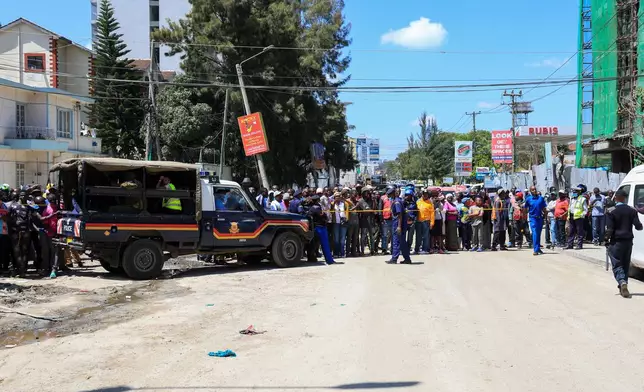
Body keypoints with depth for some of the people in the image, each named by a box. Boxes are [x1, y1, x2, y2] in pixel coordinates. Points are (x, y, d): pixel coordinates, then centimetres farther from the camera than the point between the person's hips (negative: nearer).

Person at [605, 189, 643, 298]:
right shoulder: (632, 210, 0)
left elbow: (609, 229, -13)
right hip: (628, 241, 4)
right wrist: (640, 226, 20)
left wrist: (607, 240, -2)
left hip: (616, 241, -4)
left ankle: (622, 282, -25)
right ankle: (623, 287, 22)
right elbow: (638, 226, -2)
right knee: (626, 264, 16)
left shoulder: (611, 211, -10)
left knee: (617, 264, -1)